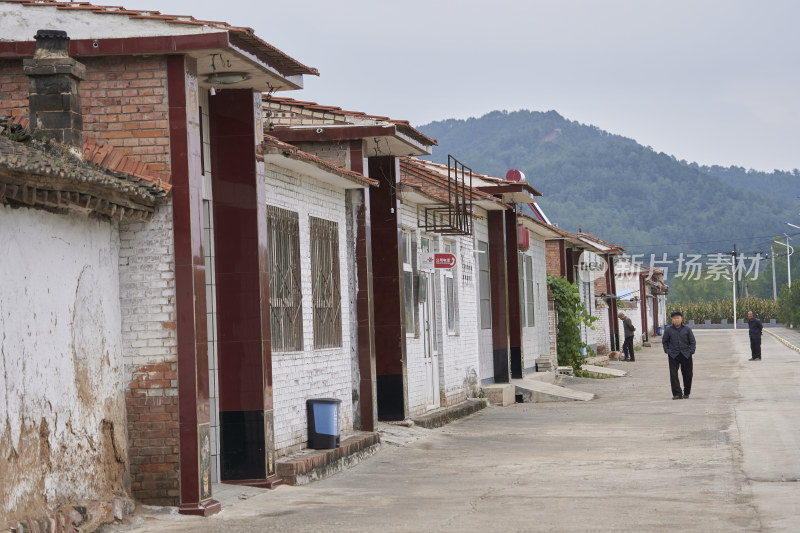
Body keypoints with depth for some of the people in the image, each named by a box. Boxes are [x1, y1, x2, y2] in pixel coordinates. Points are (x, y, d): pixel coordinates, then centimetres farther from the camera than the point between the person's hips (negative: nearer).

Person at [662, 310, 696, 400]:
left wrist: (691, 351, -4)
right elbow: (664, 341, 14)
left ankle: (687, 392, 23)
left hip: (686, 355, 1)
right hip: (673, 355, 0)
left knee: (687, 374, 6)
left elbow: (692, 342, 8)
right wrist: (667, 350, 1)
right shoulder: (668, 330, 3)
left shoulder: (687, 329, 3)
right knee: (673, 375, -9)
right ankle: (677, 393, -7)